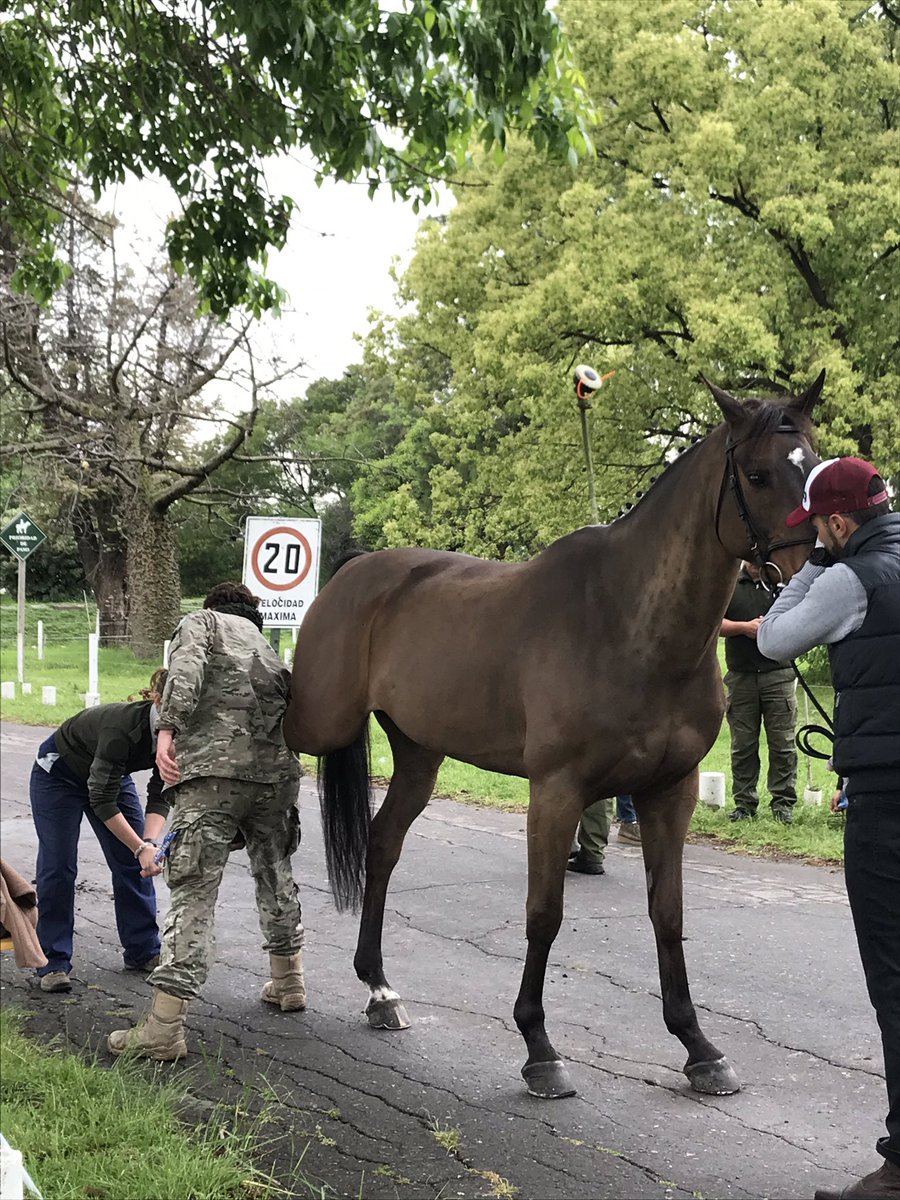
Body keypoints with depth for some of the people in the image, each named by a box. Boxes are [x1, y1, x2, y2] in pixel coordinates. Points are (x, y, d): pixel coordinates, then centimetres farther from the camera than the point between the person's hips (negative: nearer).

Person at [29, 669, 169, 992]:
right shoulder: (123, 724, -41)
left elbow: (159, 798, -17)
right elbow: (102, 801, -37)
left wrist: (150, 841, -34)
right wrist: (141, 847, -40)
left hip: (110, 774, 6)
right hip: (59, 774, -6)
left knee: (133, 863, 1)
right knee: (58, 865, -7)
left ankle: (144, 951, 10)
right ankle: (53, 962, 1)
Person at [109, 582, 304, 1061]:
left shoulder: (201, 621, 14)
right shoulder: (268, 650, 31)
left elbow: (186, 668, -8)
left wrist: (168, 729, -18)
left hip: (214, 769, -6)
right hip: (277, 771, 6)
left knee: (192, 892, -8)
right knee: (275, 877, 26)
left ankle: (164, 1027, -11)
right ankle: (288, 983, 40)